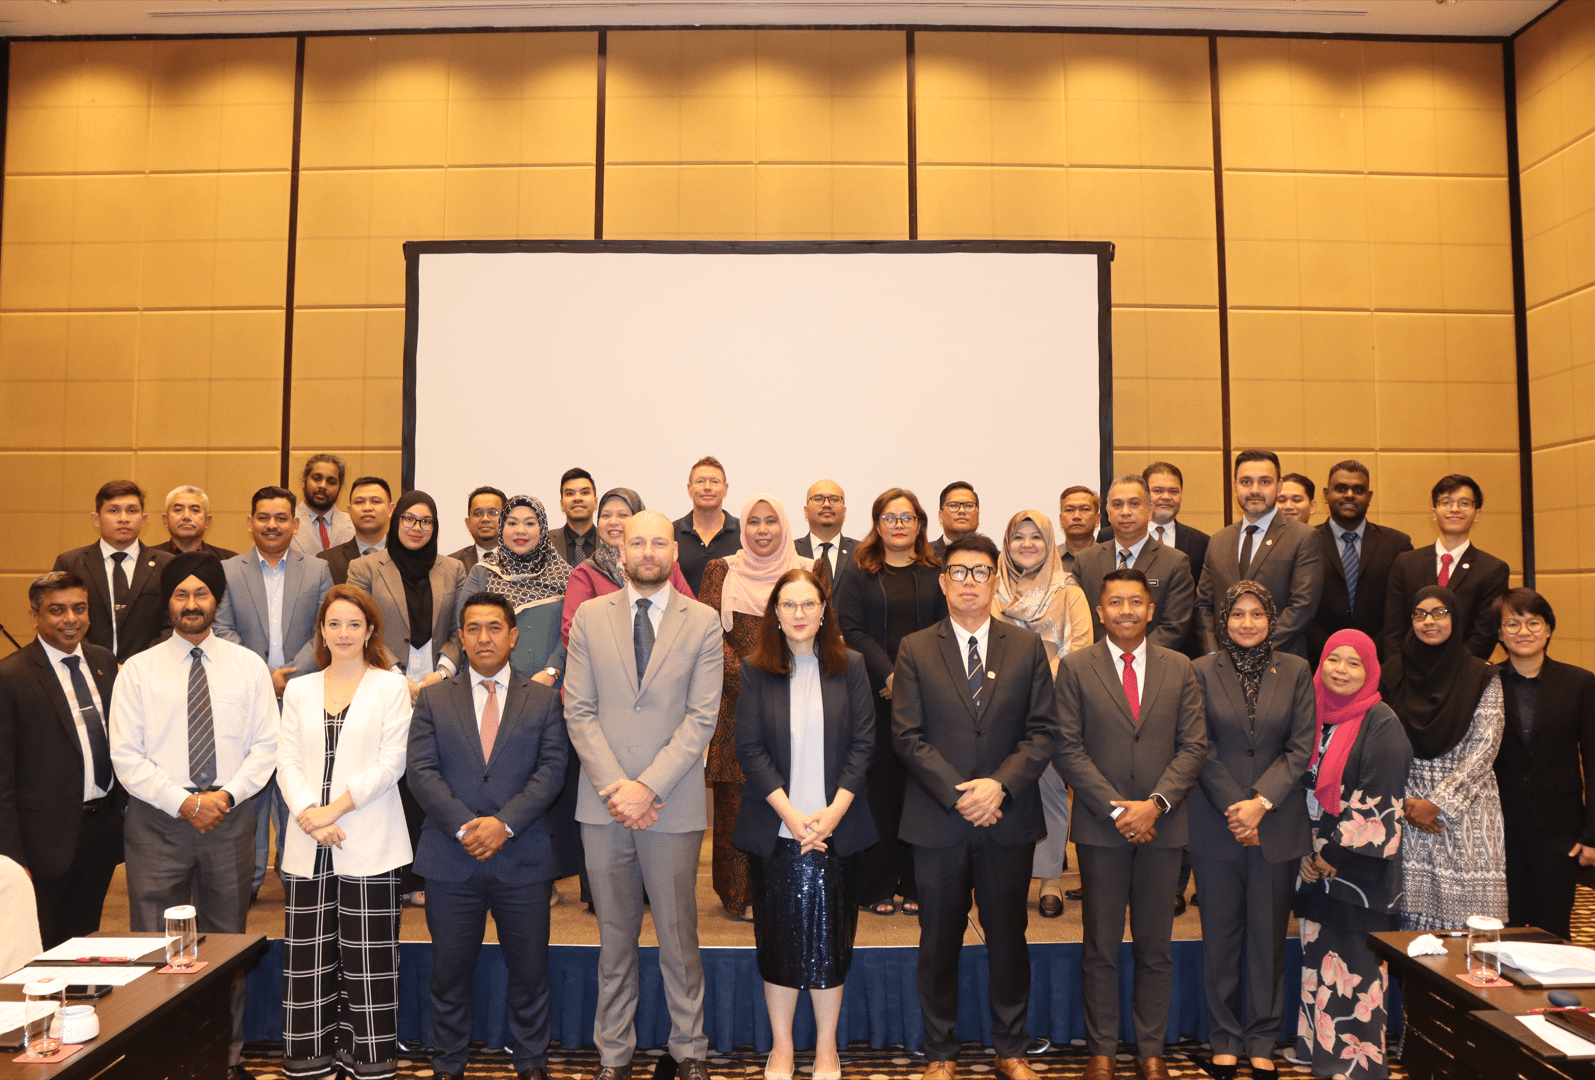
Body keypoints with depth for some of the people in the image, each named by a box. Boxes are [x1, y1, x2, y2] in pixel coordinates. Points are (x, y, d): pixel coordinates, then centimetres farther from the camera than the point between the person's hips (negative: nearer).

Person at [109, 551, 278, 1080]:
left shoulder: (249, 666, 5)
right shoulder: (138, 669, 2)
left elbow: (266, 744, 3)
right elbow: (125, 755, -3)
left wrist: (227, 794, -12)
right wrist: (183, 802, -13)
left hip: (232, 819, 1)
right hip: (157, 821, -1)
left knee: (228, 944, 9)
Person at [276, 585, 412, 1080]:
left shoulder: (391, 687, 4)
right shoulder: (299, 690, 14)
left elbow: (391, 762, -4)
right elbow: (287, 762, 6)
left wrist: (336, 808, -12)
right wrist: (309, 815, -10)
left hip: (367, 844, -3)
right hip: (308, 844, 3)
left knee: (368, 956, 0)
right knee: (308, 956, 5)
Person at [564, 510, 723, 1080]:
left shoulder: (703, 622, 0)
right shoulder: (590, 616, 5)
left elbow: (701, 719, -5)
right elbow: (579, 711, 1)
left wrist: (648, 787, -13)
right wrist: (614, 787, -9)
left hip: (673, 806, -1)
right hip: (603, 804, 2)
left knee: (679, 936, 7)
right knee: (614, 937, 13)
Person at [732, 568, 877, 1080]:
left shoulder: (849, 665, 1)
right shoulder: (756, 669, -1)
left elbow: (863, 741, -1)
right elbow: (749, 747, -5)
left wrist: (833, 812, -10)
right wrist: (791, 815, -12)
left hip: (836, 826, 0)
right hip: (774, 827, 0)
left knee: (830, 932, 7)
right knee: (778, 935, 9)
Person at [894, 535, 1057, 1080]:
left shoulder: (1027, 646, 4)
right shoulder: (914, 649, 1)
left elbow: (1043, 729, -1)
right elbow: (907, 735, -4)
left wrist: (1000, 784, -14)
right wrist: (957, 793, -13)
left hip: (1009, 818, 1)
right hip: (937, 821, -1)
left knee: (1008, 938, 12)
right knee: (939, 942, 9)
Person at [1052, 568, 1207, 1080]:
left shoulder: (1179, 669, 6)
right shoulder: (1075, 667, 0)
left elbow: (1193, 745, 1)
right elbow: (1067, 749, -5)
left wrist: (1156, 803, -11)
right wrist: (1114, 809, -11)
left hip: (1161, 826, 2)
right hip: (1100, 827, -2)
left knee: (1156, 948, 10)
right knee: (1101, 948, 7)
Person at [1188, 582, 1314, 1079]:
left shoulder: (1296, 671, 3)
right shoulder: (1202, 671, 0)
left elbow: (1301, 748, -1)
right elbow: (1201, 748, -2)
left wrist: (1260, 802, -10)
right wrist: (1233, 809, -9)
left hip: (1278, 822, 1)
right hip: (1215, 822, -1)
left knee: (1269, 934, 7)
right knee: (1221, 934, 6)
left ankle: (1262, 1040, 21)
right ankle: (1225, 1039, 20)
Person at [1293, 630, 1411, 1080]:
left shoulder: (1381, 724, -10)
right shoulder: (1316, 717, 8)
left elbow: (1377, 803, -14)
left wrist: (1334, 856, -11)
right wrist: (1305, 853, 2)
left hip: (1359, 866, -6)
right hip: (1317, 865, 6)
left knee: (1356, 965, 0)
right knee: (1318, 956, 10)